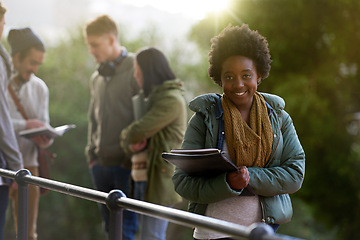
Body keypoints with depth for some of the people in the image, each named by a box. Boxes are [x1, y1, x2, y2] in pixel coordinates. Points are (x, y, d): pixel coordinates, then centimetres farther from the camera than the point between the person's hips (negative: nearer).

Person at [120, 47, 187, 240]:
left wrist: (127, 136, 3)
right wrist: (130, 142, -5)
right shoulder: (154, 97, 18)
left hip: (160, 179, -9)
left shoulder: (172, 100, -13)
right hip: (144, 176, 9)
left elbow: (139, 131, -19)